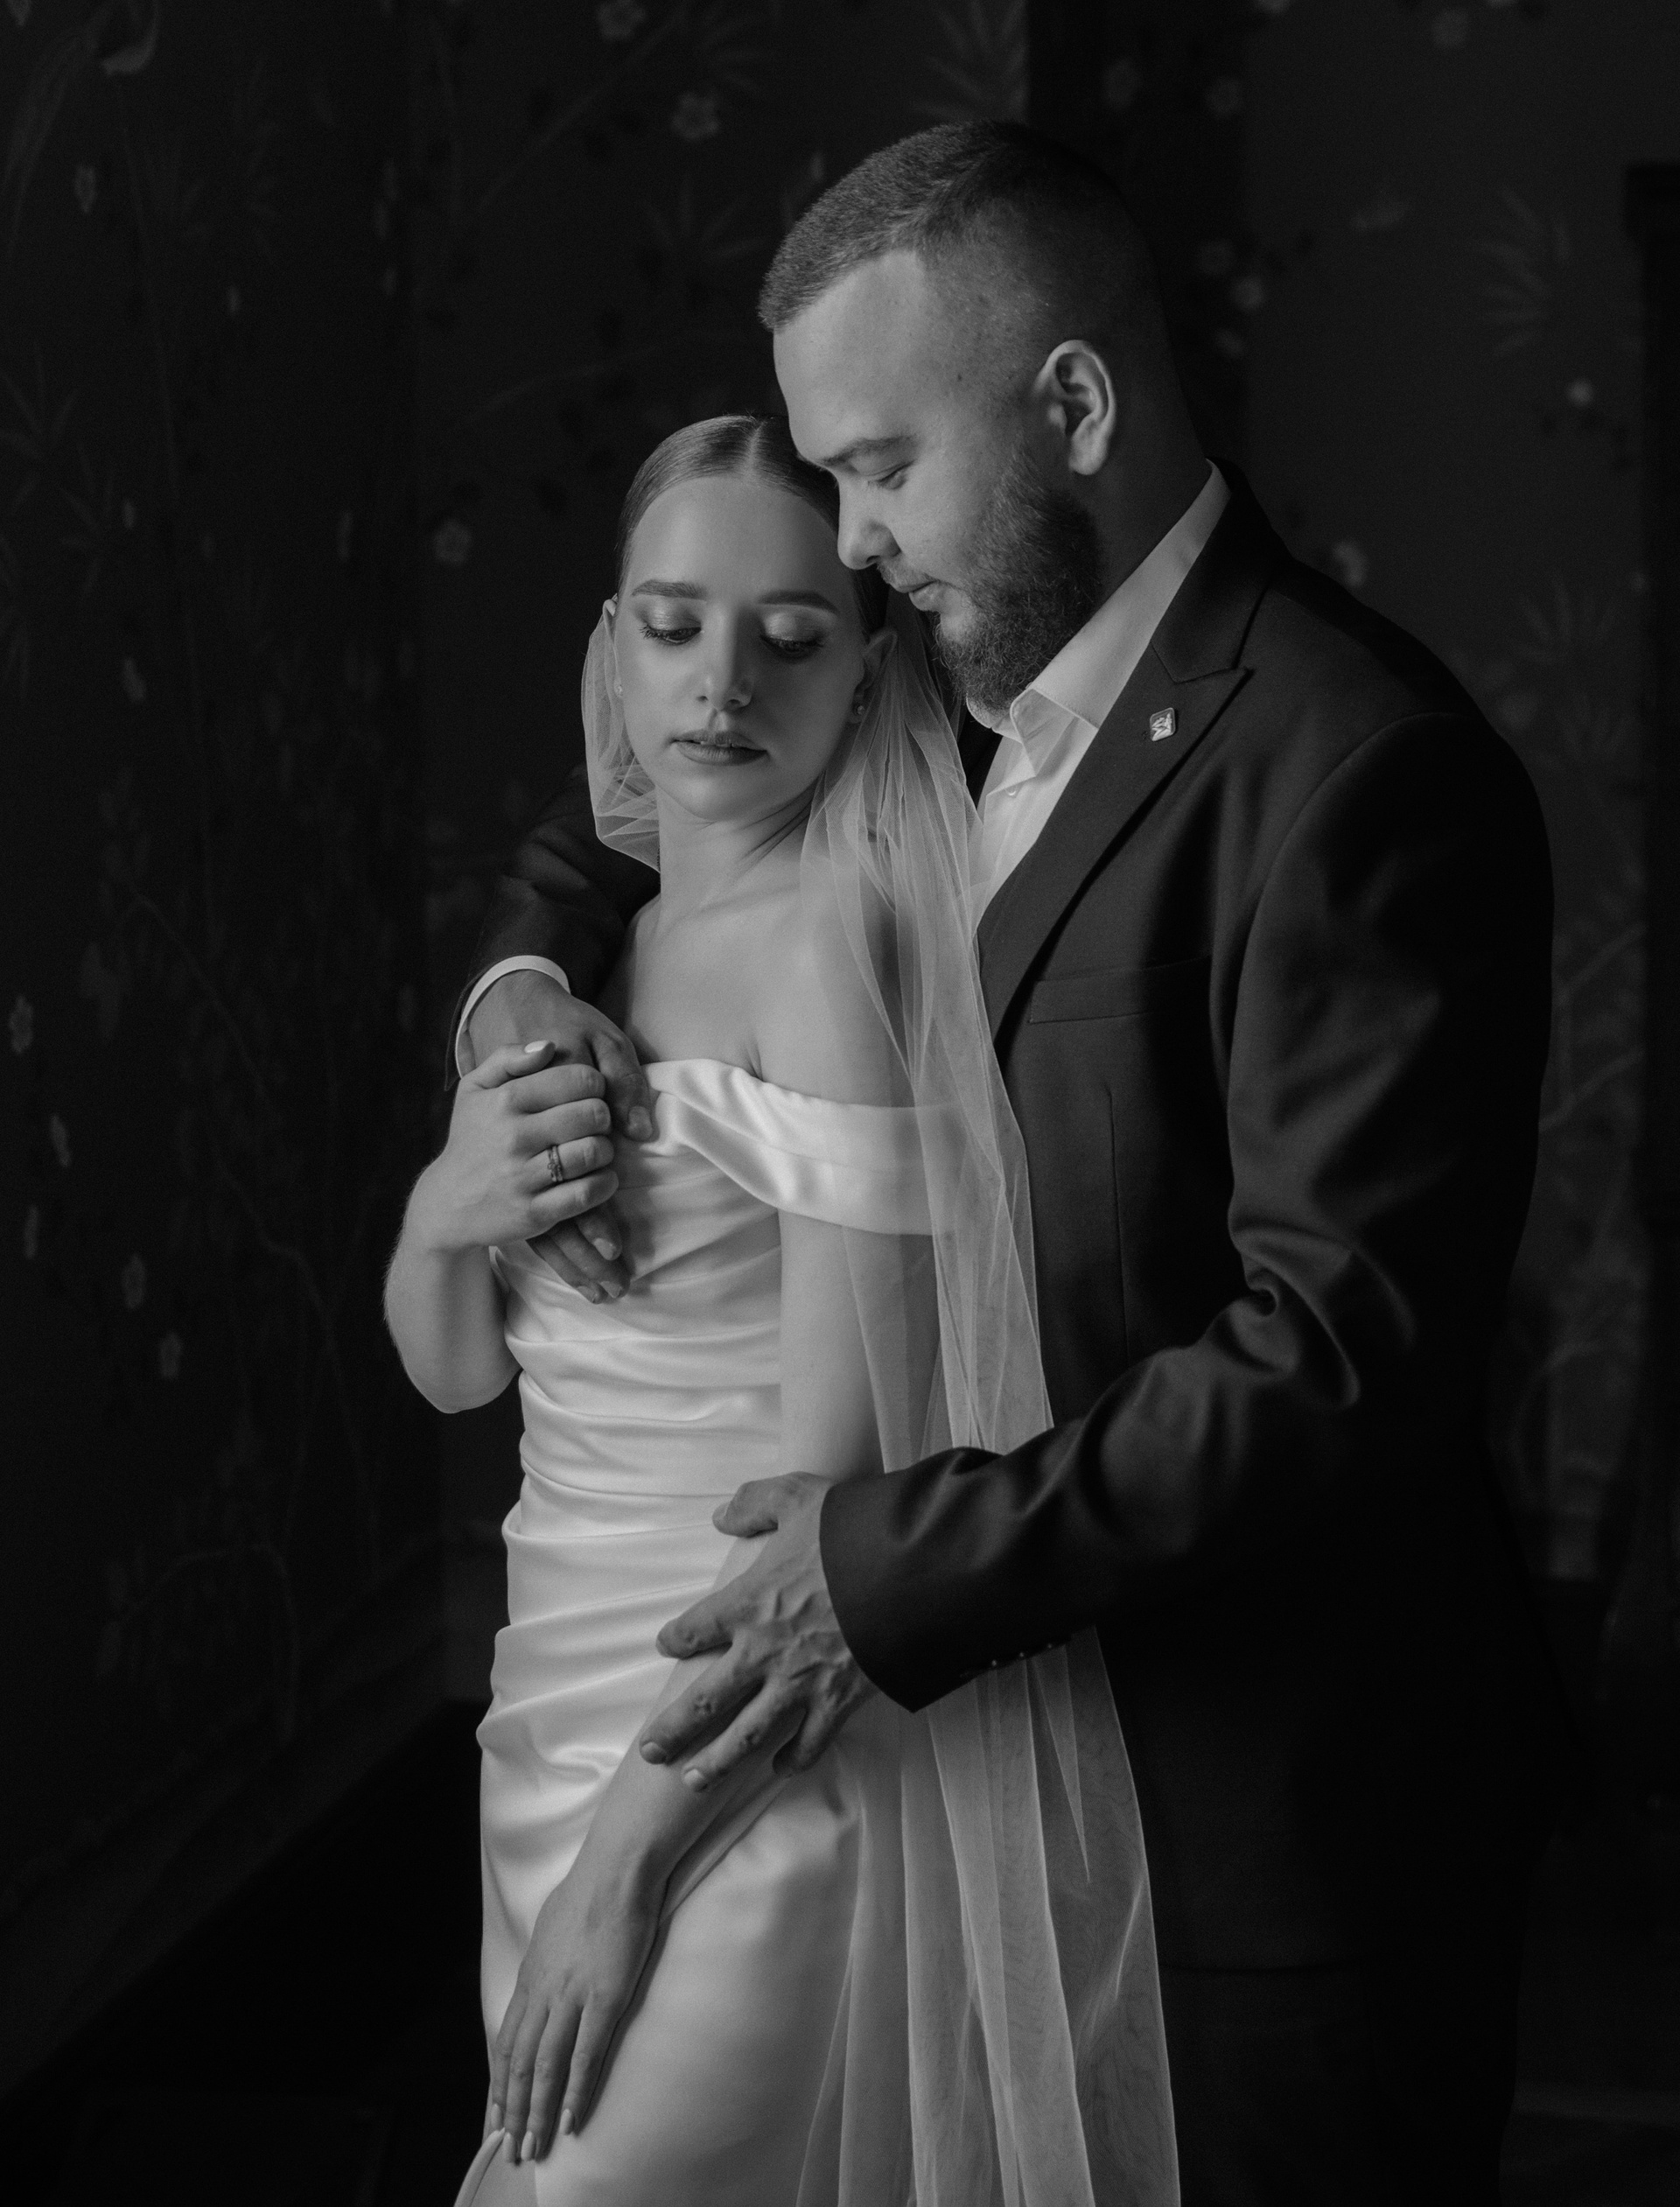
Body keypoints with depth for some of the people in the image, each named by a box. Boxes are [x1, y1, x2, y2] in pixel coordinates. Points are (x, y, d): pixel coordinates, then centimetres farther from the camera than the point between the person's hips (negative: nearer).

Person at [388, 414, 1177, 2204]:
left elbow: (842, 1464, -20)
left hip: (776, 1762, -7)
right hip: (573, 1716, 7)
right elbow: (454, 1371, 14)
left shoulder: (839, 945, -15)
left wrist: (628, 1855, -19)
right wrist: (441, 1215, -8)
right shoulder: (585, 946, 7)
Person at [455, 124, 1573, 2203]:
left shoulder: (1355, 766, -22)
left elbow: (1344, 1352, -26)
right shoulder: (978, 707, 4)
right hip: (1050, 1735, 7)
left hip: (1285, 1800, -7)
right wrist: (525, 976, -2)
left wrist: (906, 1564, -24)